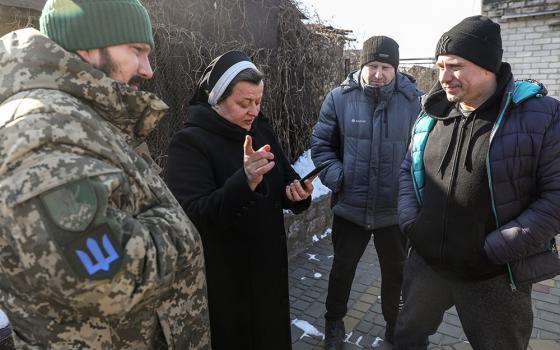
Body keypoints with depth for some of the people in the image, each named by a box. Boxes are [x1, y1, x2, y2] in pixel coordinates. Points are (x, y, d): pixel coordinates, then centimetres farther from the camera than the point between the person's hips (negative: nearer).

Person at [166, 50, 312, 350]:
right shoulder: (190, 142, -18)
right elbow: (194, 216, -27)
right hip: (222, 276, -6)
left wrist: (297, 193, -11)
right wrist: (244, 181, -41)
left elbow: (284, 178, 12)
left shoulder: (261, 130, 4)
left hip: (268, 263, 7)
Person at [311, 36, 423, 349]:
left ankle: (395, 324, 48)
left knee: (395, 271, 21)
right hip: (350, 207, 0)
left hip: (395, 210, 1)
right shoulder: (339, 98, -6)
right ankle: (334, 322, 43)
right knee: (343, 268, 18)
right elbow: (321, 143, 0)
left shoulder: (414, 100, -7)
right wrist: (334, 176, -14)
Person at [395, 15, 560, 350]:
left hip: (495, 277, -3)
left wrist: (494, 249, -18)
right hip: (426, 262, 4)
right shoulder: (432, 114, 2)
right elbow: (408, 169, 11)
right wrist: (410, 222, -1)